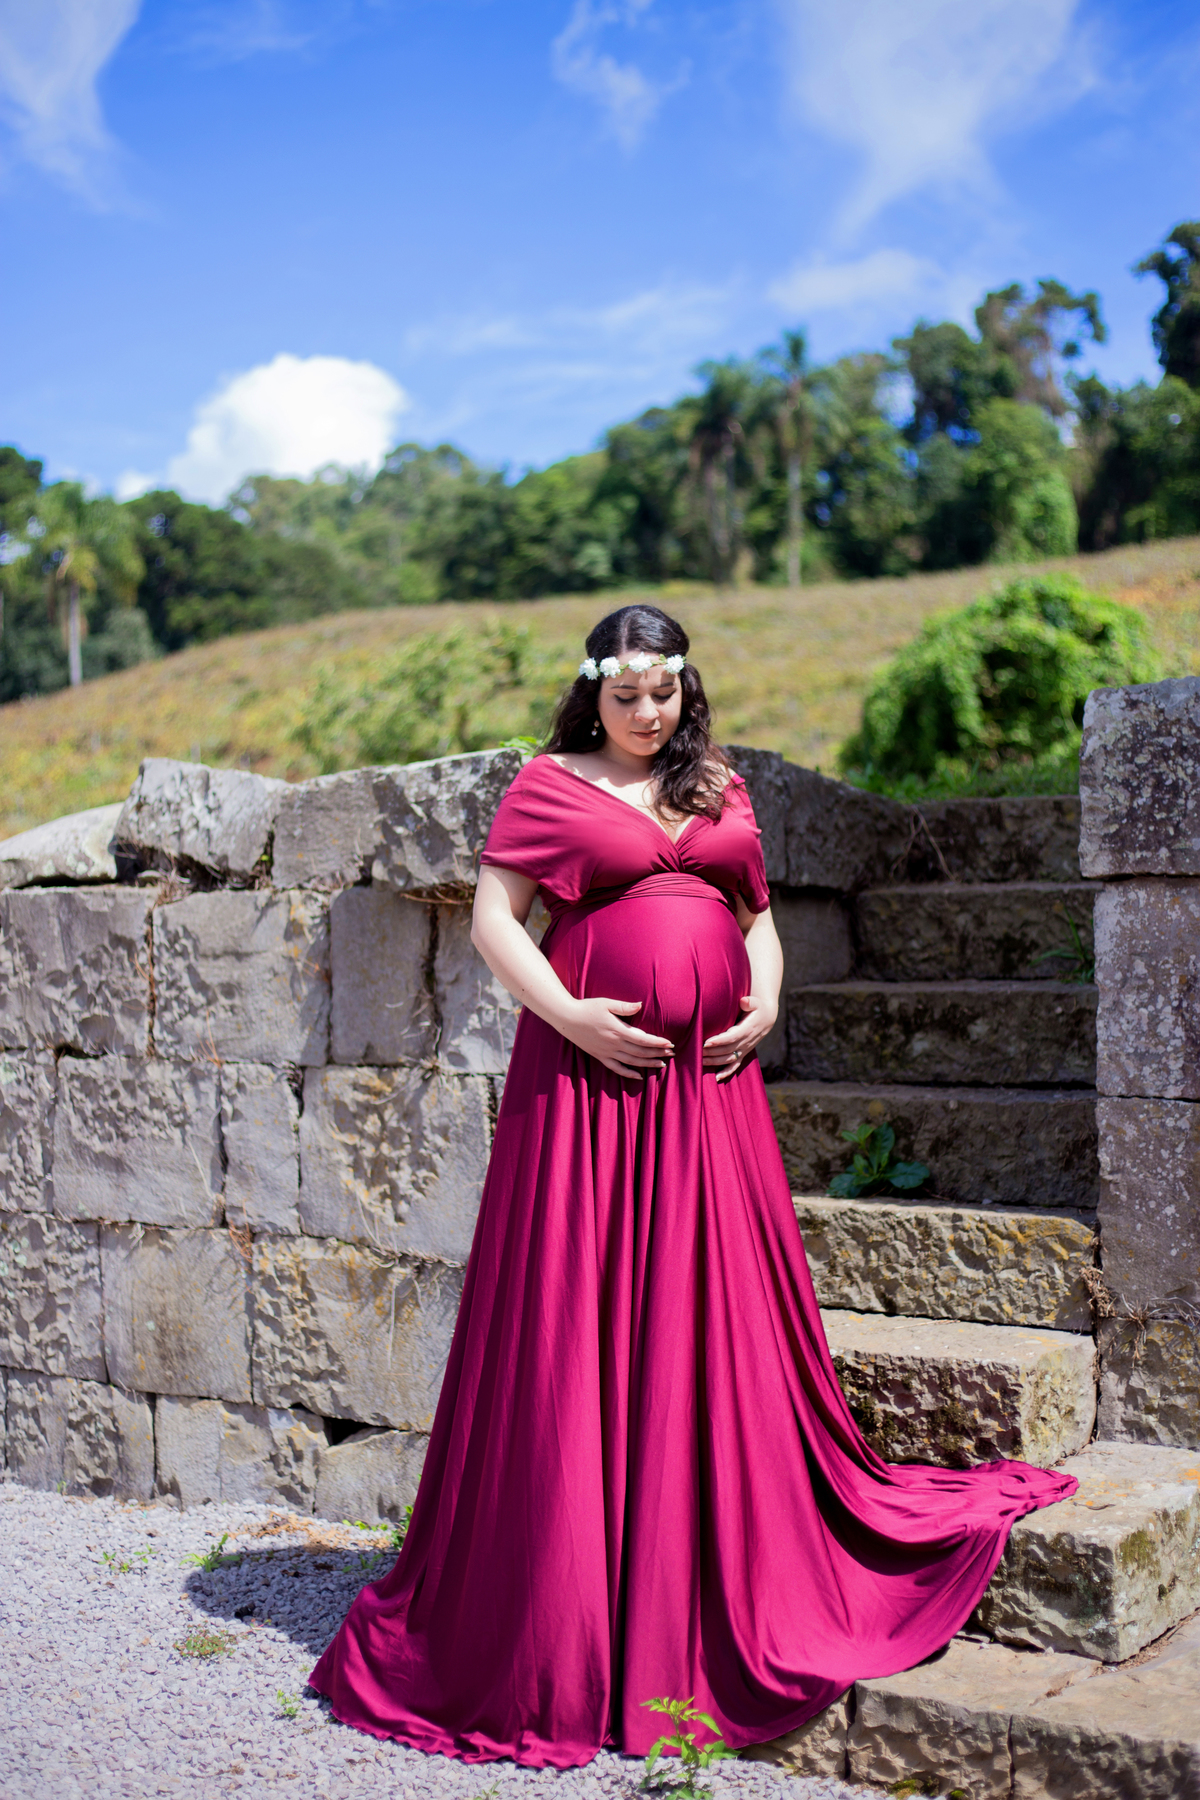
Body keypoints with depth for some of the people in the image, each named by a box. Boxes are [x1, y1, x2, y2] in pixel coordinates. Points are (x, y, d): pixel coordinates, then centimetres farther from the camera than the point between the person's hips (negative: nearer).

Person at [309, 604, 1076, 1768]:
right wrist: (569, 1015, -14)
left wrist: (764, 1001, 3)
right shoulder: (549, 785, 3)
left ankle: (727, 1588, 23)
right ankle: (568, 1618, 12)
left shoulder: (719, 789, 17)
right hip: (589, 1070, -4)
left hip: (709, 1082, 4)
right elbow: (494, 918, -2)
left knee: (716, 1319, 7)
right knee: (579, 1328, -1)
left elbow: (756, 915, 22)